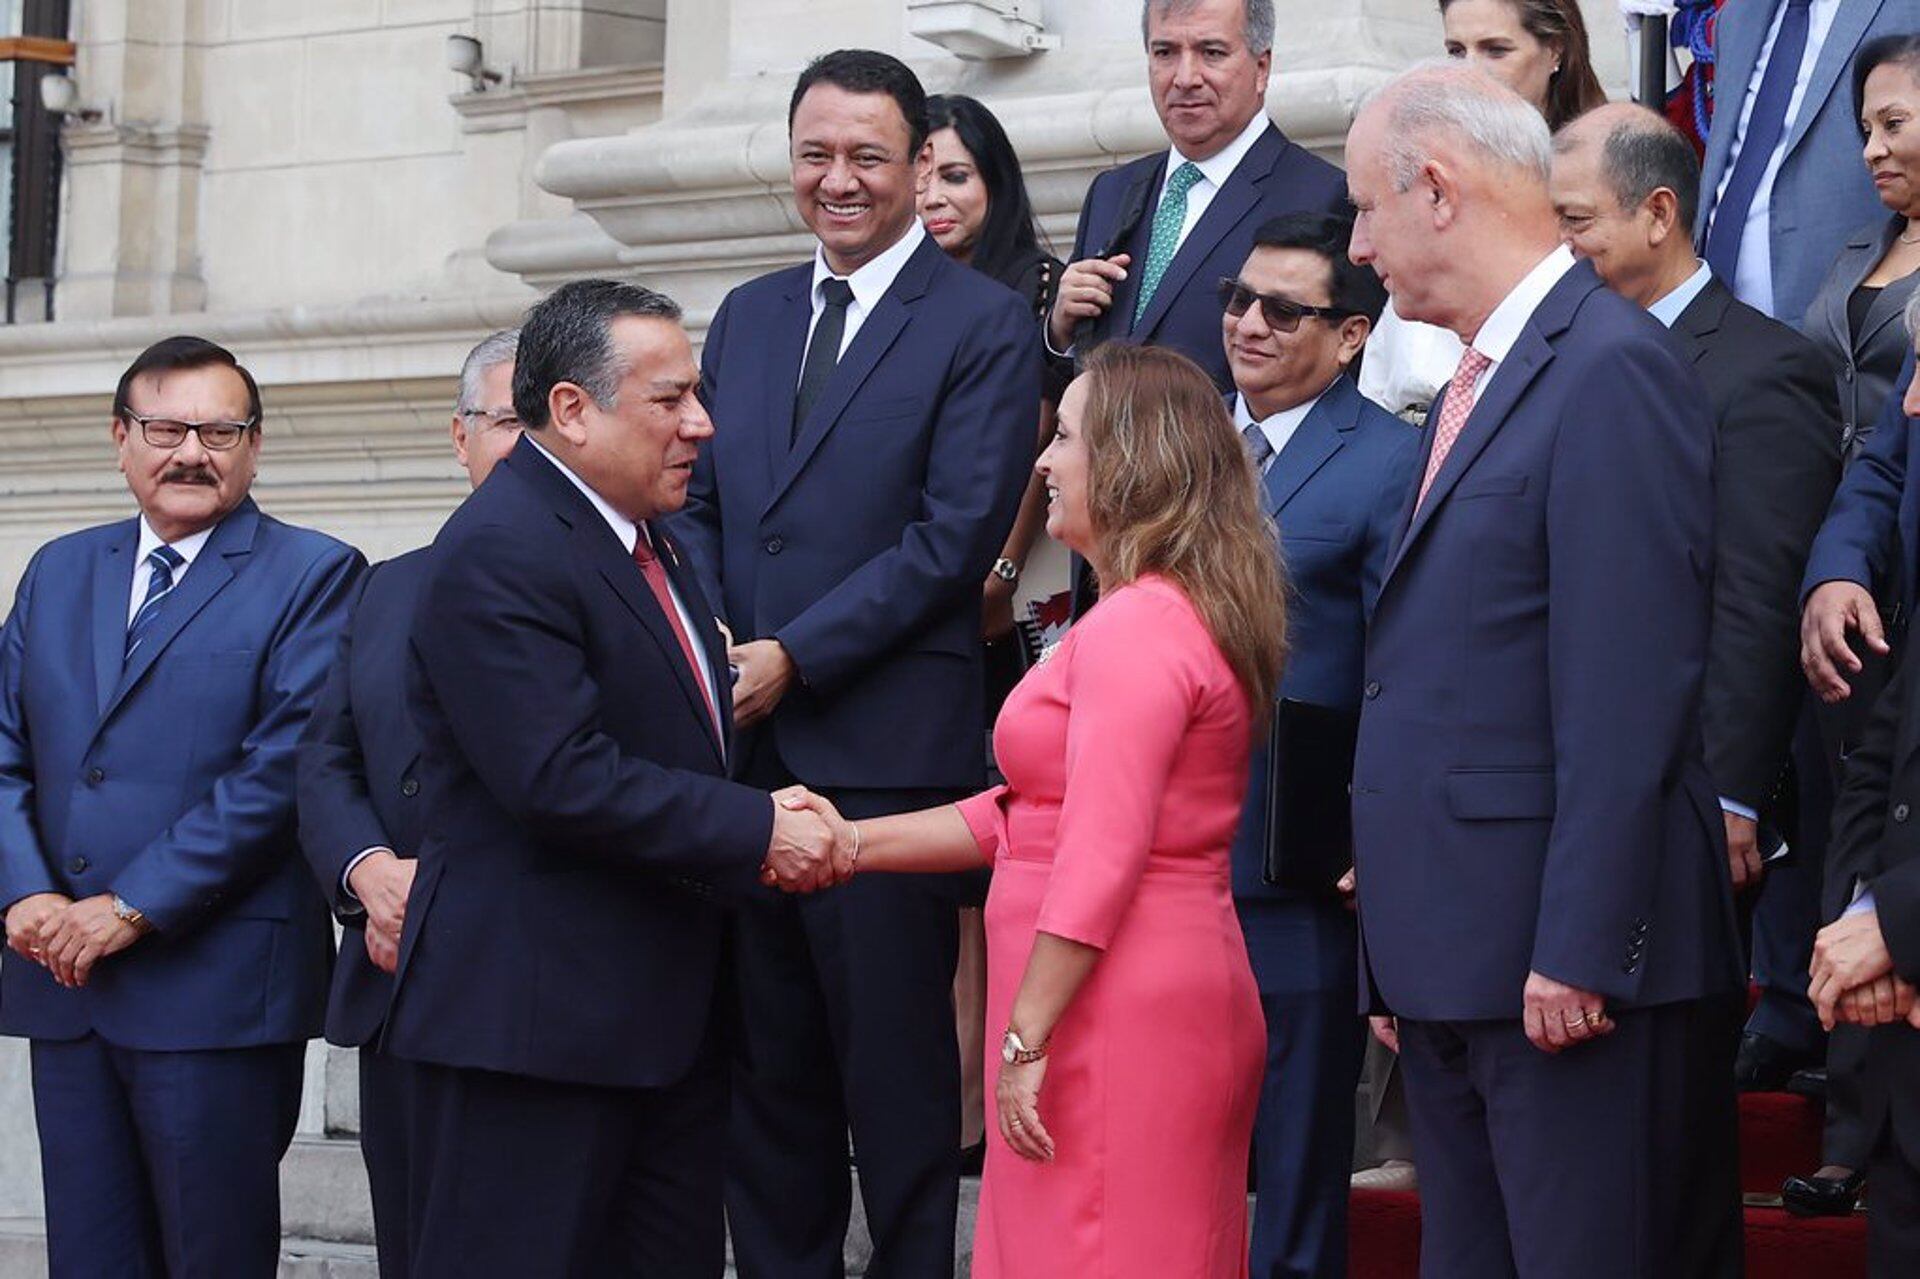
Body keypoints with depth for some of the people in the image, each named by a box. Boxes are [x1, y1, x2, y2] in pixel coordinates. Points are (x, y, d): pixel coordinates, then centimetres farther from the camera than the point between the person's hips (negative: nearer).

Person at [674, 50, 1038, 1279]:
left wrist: (794, 659, -14)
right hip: (739, 744, 6)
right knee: (765, 1065, 11)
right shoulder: (749, 315, 16)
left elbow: (957, 534, -11)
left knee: (896, 1070, 1)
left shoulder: (985, 324, -3)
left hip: (886, 749, -6)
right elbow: (700, 504, 15)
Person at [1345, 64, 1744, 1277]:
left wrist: (1577, 951, -21)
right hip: (1453, 950, 9)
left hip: (1559, 959, -9)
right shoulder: (1481, 377, 17)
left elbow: (1623, 697, -19)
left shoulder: (1614, 370, -14)